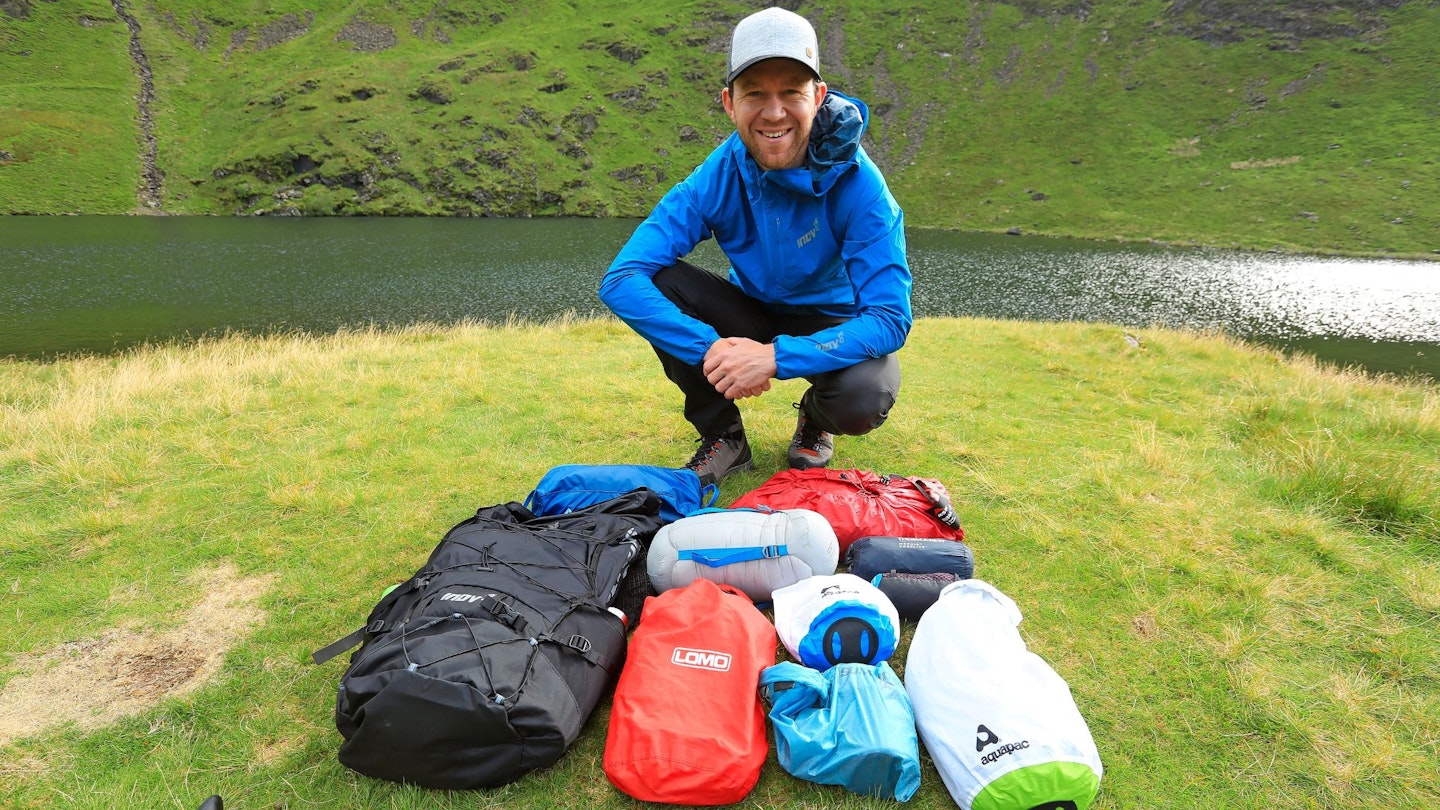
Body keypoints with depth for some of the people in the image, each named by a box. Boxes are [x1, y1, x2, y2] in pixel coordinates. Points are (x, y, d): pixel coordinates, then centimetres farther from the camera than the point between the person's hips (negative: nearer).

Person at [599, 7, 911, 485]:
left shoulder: (858, 183, -26)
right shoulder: (717, 178, -21)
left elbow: (890, 318, -30)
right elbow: (620, 280, -26)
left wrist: (776, 357, -42)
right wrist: (708, 348, -41)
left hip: (834, 327, -2)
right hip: (753, 314, 2)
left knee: (863, 401, -35)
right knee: (657, 282, -24)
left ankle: (816, 420, 6)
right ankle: (723, 437, -4)